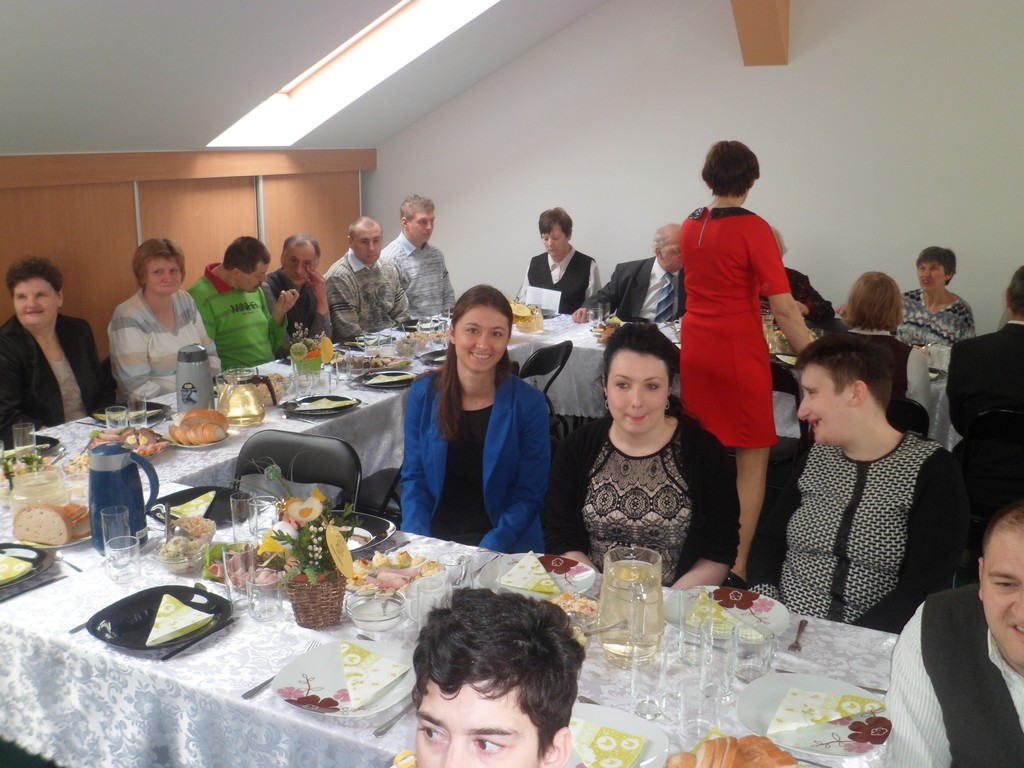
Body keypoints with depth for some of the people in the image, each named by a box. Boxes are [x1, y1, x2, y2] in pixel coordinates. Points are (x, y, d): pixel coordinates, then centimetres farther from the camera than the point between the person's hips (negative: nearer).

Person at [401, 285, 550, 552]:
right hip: (432, 535, 2)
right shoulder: (423, 394, -1)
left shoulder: (528, 403, -7)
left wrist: (486, 550, -16)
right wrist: (420, 543, -10)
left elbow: (529, 495, -5)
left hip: (503, 546, -2)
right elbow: (414, 478, 4)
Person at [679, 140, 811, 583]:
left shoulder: (690, 226, 8)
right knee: (752, 461, 3)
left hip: (694, 349, 7)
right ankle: (737, 566, 4)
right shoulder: (753, 228, -12)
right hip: (739, 351, -6)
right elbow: (784, 310, -16)